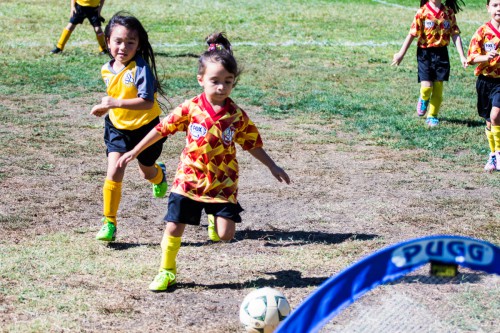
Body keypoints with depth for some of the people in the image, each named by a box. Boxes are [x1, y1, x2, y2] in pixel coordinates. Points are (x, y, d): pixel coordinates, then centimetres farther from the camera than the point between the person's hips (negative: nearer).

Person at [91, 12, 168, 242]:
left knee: (147, 172, 20)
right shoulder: (107, 70, -5)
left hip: (145, 127, -3)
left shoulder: (141, 68, -26)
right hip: (118, 127, 3)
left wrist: (116, 103, -42)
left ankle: (159, 175, 59)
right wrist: (104, 107, 2)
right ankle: (109, 223, -3)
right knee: (114, 174, -12)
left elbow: (147, 102, -36)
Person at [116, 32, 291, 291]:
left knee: (226, 234, -7)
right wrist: (134, 152, 4)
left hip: (222, 183, 0)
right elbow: (162, 129, 1)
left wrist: (272, 167, 6)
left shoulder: (236, 116, -4)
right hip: (188, 180, 0)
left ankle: (216, 217, 28)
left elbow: (252, 144, 7)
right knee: (173, 228, -1)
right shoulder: (190, 109, -7)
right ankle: (167, 271, 19)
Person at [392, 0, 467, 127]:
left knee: (438, 87, 2)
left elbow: (455, 35, 1)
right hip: (425, 53, -2)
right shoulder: (423, 12, -8)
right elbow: (412, 34, -5)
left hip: (441, 53, 2)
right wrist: (401, 54, -3)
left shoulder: (449, 12, 0)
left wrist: (462, 56, -5)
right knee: (427, 87, -10)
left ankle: (432, 116, 17)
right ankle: (424, 100, 25)